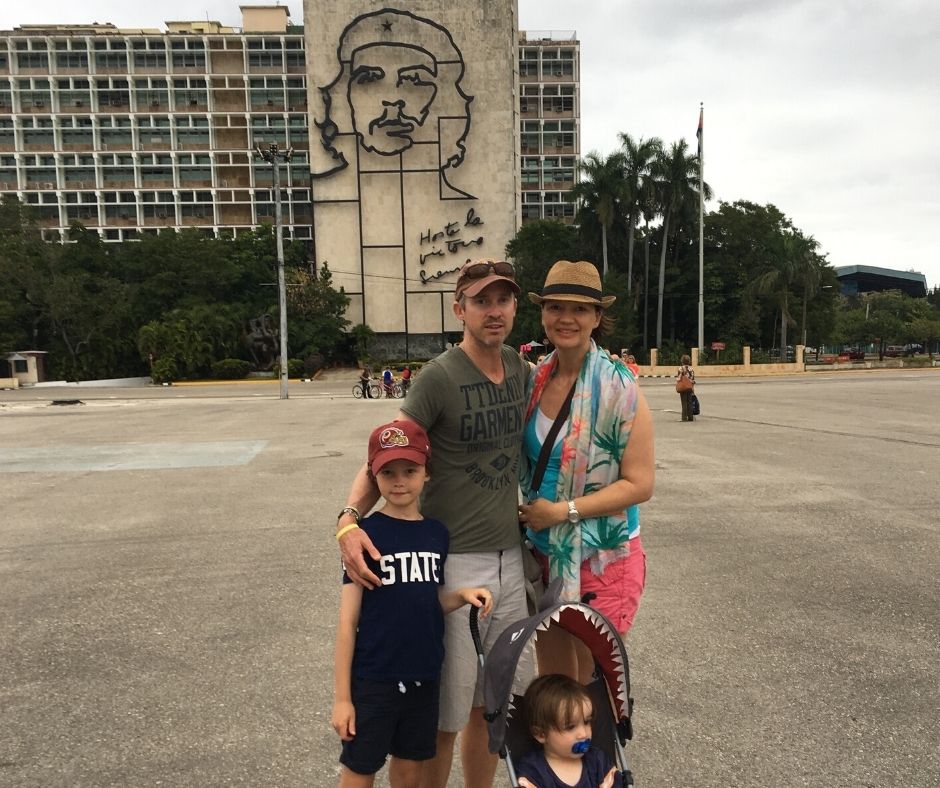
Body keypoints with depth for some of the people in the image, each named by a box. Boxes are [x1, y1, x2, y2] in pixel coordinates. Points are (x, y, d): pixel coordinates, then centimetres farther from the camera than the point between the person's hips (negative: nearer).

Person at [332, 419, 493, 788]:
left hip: (423, 674, 4)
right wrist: (342, 696, -10)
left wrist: (462, 596, -10)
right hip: (373, 678, -4)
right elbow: (348, 621, -10)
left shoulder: (437, 533, 0)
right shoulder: (366, 534, -13)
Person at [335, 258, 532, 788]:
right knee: (444, 718, 5)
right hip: (455, 564, -6)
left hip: (511, 560, 6)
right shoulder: (439, 377, -13)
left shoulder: (520, 370, 5)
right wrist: (351, 518, -28)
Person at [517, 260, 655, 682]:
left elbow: (639, 484, -16)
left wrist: (564, 510, -19)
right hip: (543, 552, 5)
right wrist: (527, 511, -2)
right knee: (551, 680, 18)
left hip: (603, 559, -5)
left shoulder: (619, 389, -15)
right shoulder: (536, 380, 1)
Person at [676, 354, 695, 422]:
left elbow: (678, 379, -12)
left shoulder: (681, 368, -11)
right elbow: (693, 379, 6)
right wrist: (693, 388, 14)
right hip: (690, 388, 4)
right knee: (689, 403, 9)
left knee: (684, 403, -1)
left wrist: (677, 387, -3)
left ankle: (684, 417, -2)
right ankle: (690, 417, 11)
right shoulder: (691, 369, 3)